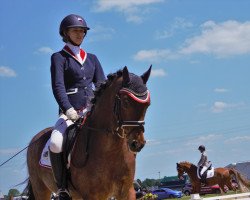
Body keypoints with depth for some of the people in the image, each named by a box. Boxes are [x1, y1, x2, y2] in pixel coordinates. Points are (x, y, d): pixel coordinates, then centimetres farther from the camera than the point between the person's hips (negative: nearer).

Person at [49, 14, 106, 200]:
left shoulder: (92, 58, 20)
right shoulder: (59, 57, 6)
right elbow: (58, 86, -8)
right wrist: (68, 109, -24)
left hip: (93, 112, 5)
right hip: (70, 113, -5)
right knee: (56, 144, -31)